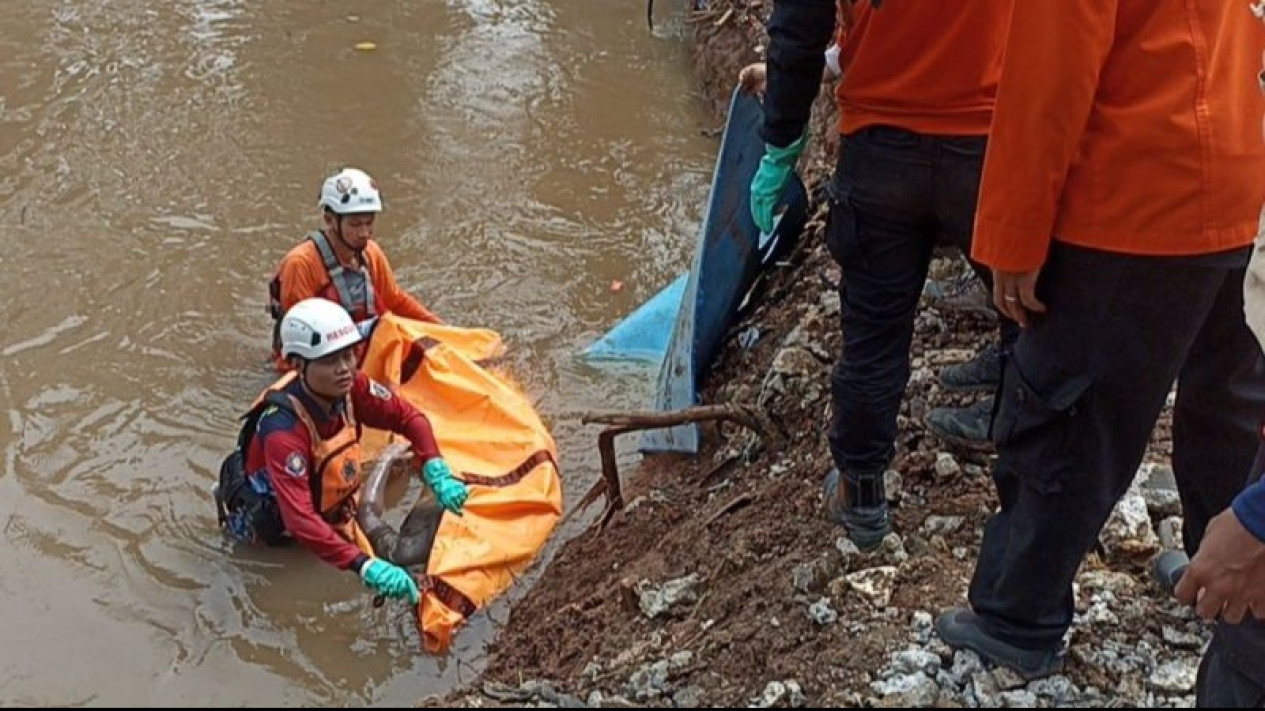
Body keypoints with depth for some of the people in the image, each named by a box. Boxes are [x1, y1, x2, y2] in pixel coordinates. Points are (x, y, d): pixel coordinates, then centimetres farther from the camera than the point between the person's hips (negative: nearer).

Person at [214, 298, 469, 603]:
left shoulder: (351, 386, -21)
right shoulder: (283, 429, -40)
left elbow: (409, 417, -7)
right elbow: (300, 521, -48)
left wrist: (437, 473, -24)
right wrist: (365, 566, -56)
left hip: (331, 505, 5)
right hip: (270, 519, -5)